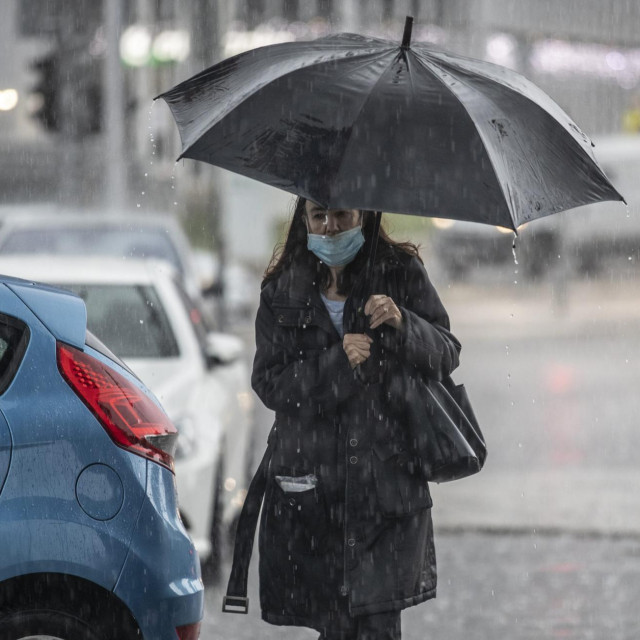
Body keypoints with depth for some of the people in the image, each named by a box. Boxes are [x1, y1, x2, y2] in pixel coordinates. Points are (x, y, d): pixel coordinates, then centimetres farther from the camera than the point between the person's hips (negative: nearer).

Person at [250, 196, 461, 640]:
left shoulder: (401, 273, 5)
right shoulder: (282, 291, 7)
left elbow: (446, 355, 2)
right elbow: (270, 384, 2)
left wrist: (402, 324, -18)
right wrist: (337, 362, -13)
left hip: (387, 476, -1)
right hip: (311, 481, 1)